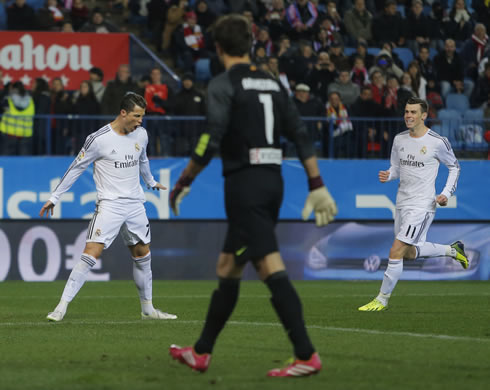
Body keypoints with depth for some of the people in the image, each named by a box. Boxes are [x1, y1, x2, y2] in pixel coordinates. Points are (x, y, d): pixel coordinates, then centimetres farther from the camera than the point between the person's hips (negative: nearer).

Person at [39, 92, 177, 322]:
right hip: (109, 204, -6)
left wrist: (151, 182, 43)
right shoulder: (99, 139, -13)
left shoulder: (141, 134, 5)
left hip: (135, 204, 6)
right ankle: (62, 307, -15)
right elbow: (76, 168, -4)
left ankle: (148, 310, 25)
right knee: (91, 253, -16)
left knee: (142, 255, 11)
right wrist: (54, 198, -1)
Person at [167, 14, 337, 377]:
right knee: (228, 269, 16)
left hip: (244, 184, -8)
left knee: (272, 269, -13)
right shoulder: (272, 83, 13)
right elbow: (301, 136, 9)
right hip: (273, 181, 8)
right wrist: (317, 186, 10)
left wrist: (184, 182, -7)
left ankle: (307, 356, -21)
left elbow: (211, 140, -16)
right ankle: (201, 353, 24)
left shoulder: (224, 85, -7)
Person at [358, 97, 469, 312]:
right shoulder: (399, 139, 5)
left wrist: (446, 193, -7)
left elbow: (454, 167, 4)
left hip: (422, 205, -7)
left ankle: (382, 299, -2)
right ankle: (452, 250, 38)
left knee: (396, 252, -13)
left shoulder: (438, 142, -10)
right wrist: (388, 175, -5)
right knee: (410, 252, 17)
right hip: (402, 203, 7)